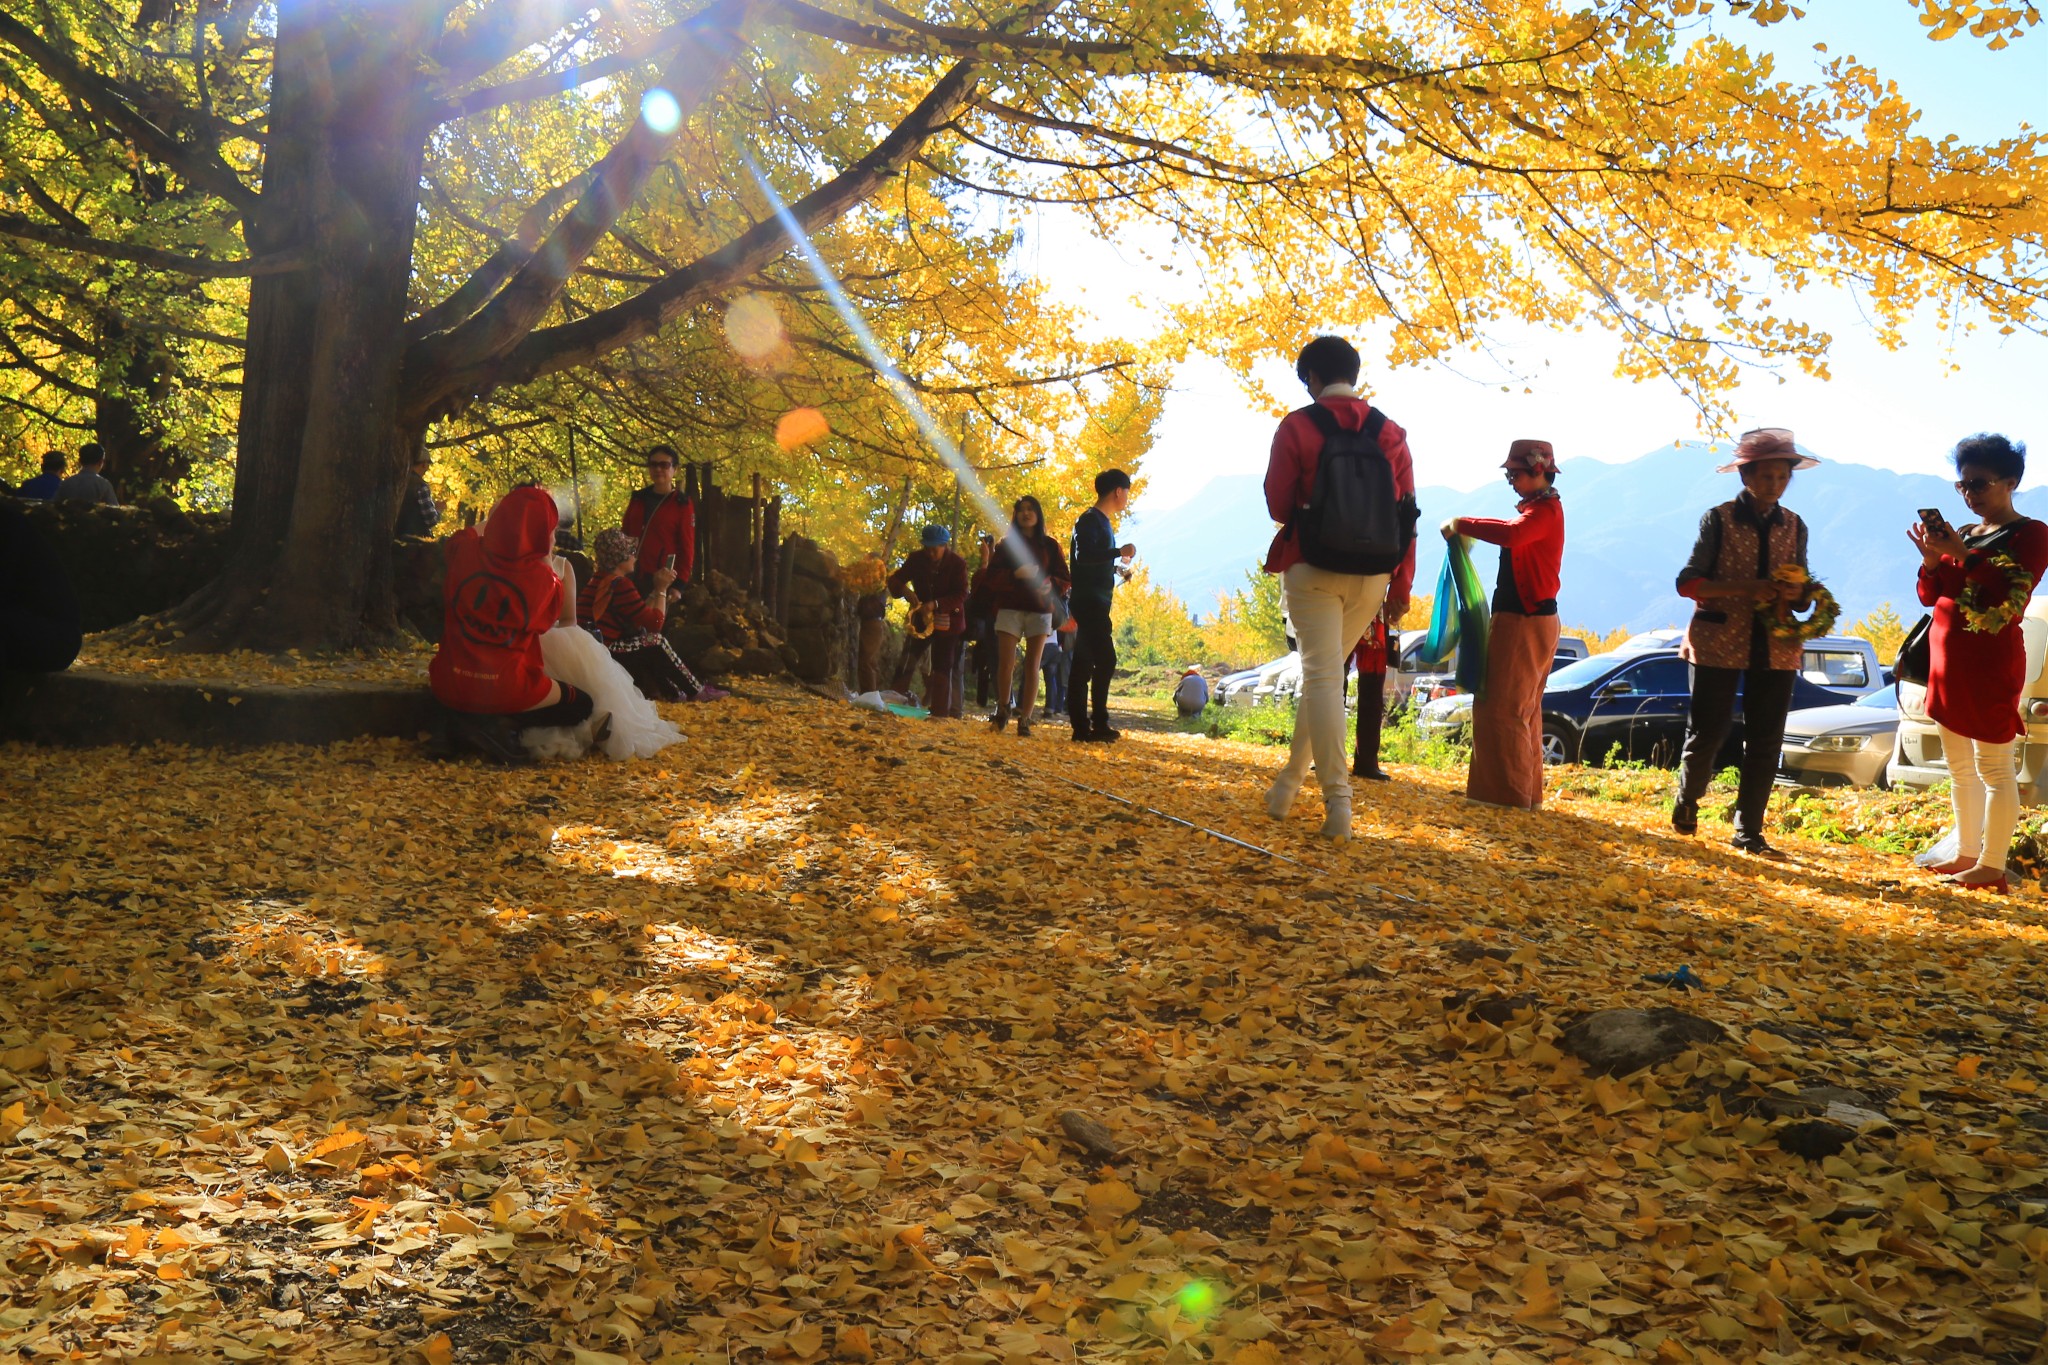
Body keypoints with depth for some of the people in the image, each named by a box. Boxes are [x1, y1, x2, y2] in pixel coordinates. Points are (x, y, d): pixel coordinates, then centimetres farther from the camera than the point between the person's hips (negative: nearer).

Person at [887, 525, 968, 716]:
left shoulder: (957, 564, -13)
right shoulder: (916, 559, -3)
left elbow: (961, 595, -18)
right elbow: (895, 579, -1)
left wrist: (936, 604, -32)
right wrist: (904, 590, -25)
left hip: (947, 622, -3)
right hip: (920, 618, 4)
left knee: (942, 667, -3)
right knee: (906, 662, 0)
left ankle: (939, 711, -1)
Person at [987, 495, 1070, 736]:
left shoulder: (1050, 546, 11)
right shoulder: (1006, 544, 11)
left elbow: (1065, 579, 8)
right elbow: (993, 577, 1)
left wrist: (1050, 585, -13)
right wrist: (1015, 574, -16)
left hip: (1040, 610, 0)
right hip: (1010, 608, 0)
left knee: (1032, 665, -4)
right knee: (1006, 662, -8)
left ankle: (1025, 719, -4)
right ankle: (1002, 711, 9)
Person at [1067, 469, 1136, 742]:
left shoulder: (1102, 522, 20)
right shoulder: (1090, 520, -10)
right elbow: (1084, 555, -24)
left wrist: (1118, 560, 31)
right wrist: (1120, 552, -22)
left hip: (1095, 604, 10)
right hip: (1090, 603, -10)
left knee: (1084, 664, 9)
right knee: (1105, 660, -14)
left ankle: (1082, 727, 11)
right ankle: (1098, 723, -13)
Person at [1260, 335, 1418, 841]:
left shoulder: (1298, 426, -5)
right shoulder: (1390, 432, 6)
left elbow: (1278, 504, -4)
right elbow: (1406, 514, 4)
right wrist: (1401, 586, 9)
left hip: (1313, 569, -4)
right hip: (1371, 576, 4)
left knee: (1322, 675, -3)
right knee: (1324, 672, 17)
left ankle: (1338, 802, -11)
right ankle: (1289, 783, 25)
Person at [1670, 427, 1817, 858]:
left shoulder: (1794, 526, 9)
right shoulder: (1719, 519, -4)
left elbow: (1801, 587, 13)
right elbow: (1688, 581, -9)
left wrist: (1797, 593, -12)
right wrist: (1746, 587, -22)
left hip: (1776, 647, 4)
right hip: (1719, 643, -4)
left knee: (1765, 743, 4)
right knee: (1707, 734, 2)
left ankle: (1749, 832, 14)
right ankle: (1687, 800, 30)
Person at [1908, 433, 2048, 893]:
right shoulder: (1967, 534, 16)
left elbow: (2010, 597, -16)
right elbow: (1929, 596, 15)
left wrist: (1963, 556, -20)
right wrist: (1932, 559, -3)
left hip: (1990, 663, -8)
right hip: (1948, 661, 8)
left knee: (1993, 767, -7)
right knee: (1959, 768, 11)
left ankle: (1992, 867, -5)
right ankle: (1965, 855, 19)